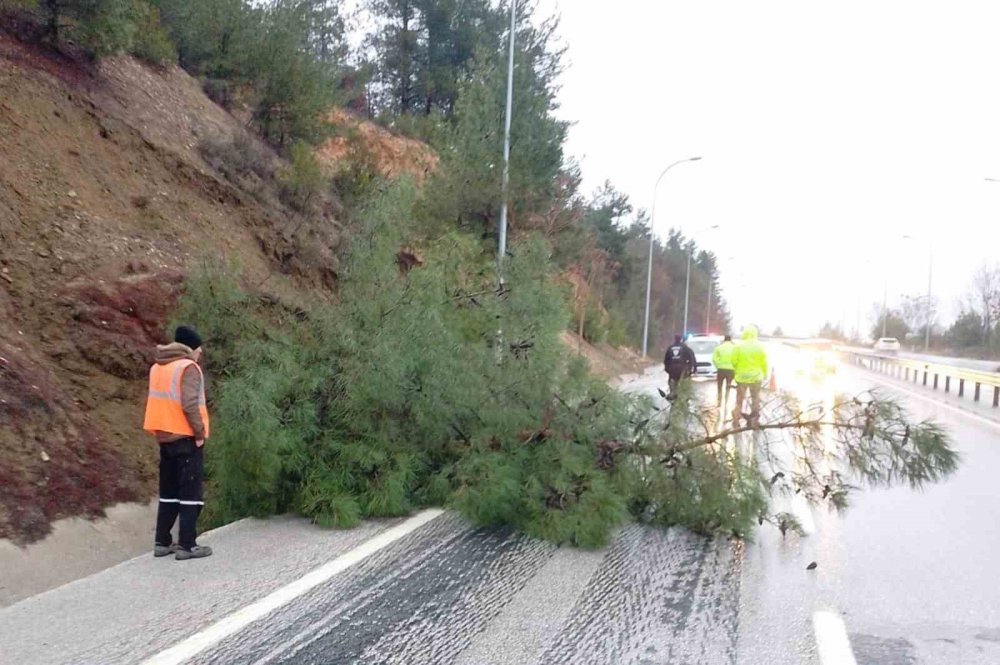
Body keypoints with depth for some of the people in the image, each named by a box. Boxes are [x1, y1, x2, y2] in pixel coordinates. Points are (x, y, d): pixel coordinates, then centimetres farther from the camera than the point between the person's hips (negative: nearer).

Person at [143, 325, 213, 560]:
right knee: (190, 492, -3)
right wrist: (200, 431, -13)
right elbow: (190, 405, -22)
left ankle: (162, 542, 16)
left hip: (164, 436, 8)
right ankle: (186, 545, -3)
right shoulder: (188, 367, -12)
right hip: (185, 437, -8)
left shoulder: (158, 367, 13)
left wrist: (178, 430, 14)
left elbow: (160, 401, 13)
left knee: (168, 492, 15)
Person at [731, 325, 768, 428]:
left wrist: (736, 370, 13)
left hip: (742, 376, 0)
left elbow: (734, 361, -6)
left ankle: (736, 420, 7)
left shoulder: (739, 346, -9)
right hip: (756, 376, 0)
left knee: (740, 399, 9)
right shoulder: (760, 346, -6)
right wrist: (765, 374, 12)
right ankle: (754, 421, 13)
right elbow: (764, 362, -3)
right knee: (755, 399, 12)